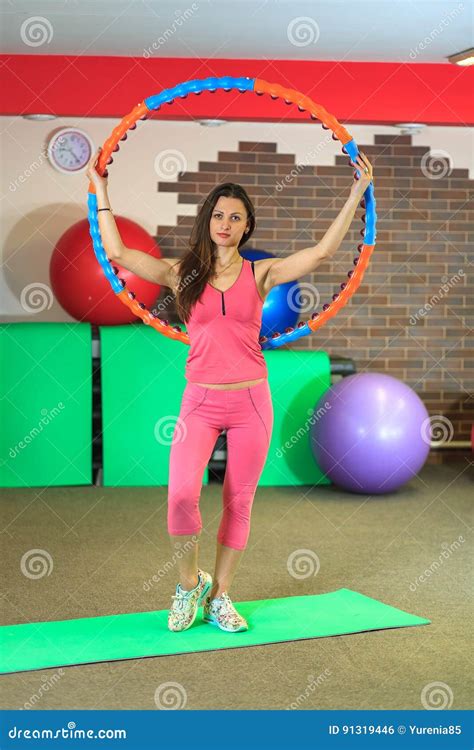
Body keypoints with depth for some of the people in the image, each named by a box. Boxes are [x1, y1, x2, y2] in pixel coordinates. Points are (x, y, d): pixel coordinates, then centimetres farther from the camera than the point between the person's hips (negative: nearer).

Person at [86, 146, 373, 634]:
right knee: (181, 495, -17)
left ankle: (219, 597, 22)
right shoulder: (183, 273, 4)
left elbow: (322, 251, -4)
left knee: (238, 503, 6)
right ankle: (189, 582, 9)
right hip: (200, 401, -1)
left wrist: (356, 194, -5)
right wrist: (101, 192, 5)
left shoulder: (260, 274, 4)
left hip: (251, 400, 1)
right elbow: (117, 252, 0)